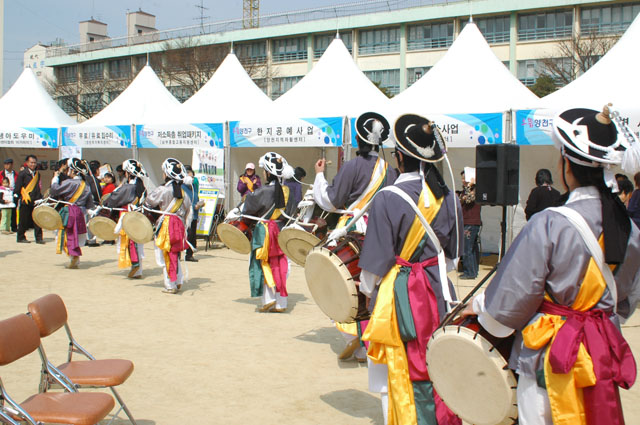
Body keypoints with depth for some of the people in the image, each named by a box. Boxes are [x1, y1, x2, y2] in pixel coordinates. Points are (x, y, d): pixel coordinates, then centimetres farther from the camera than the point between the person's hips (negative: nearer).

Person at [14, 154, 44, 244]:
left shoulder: (37, 174, 14)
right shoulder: (22, 174, -3)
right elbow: (17, 187, -3)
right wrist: (17, 197, -8)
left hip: (35, 201, 4)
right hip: (25, 201, -4)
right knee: (23, 221, 4)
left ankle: (39, 238, 3)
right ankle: (21, 237, 16)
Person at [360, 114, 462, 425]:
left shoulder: (387, 199, -16)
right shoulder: (448, 197, 0)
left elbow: (376, 259, -11)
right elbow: (452, 253, 11)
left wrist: (367, 290, 6)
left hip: (400, 295, -5)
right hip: (438, 292, 5)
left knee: (399, 375, 7)